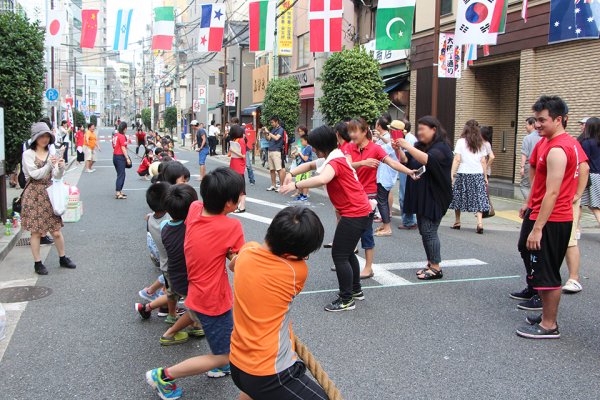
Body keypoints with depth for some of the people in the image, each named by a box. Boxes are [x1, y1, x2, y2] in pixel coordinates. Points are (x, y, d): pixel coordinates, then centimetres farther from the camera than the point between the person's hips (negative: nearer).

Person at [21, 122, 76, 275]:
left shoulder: (52, 153, 6)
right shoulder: (28, 154, -4)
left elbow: (57, 176, 1)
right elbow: (35, 174, -14)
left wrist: (61, 166, -20)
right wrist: (49, 165, -27)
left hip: (49, 193, 3)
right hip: (34, 195, -3)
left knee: (56, 231, 6)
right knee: (36, 232, 2)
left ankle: (63, 258, 23)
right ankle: (37, 263, 14)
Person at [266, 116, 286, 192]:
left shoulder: (280, 129, -5)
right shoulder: (273, 129, 17)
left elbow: (276, 138, -19)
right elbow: (268, 139, 17)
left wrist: (268, 132, -14)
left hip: (276, 151, -8)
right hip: (270, 151, 8)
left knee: (279, 169, -8)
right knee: (272, 170, 9)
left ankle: (282, 186, -7)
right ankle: (273, 185, 16)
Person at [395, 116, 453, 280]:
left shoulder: (441, 147, -11)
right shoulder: (420, 146, 14)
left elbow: (427, 159, -29)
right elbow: (406, 161, 13)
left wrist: (407, 146, -28)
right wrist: (398, 149, -4)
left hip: (434, 197, -8)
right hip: (421, 197, 8)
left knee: (429, 231, -8)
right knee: (423, 230, 11)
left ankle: (436, 268, 0)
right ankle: (430, 264, 20)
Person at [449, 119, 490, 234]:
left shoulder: (461, 142, -1)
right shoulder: (480, 144, 8)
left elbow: (457, 159, -8)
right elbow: (483, 162, 6)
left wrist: (452, 174, -8)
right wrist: (485, 177, 12)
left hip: (463, 173, -2)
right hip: (478, 174, 2)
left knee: (458, 197, 11)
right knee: (478, 198, 2)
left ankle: (457, 222, 19)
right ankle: (480, 222, -14)